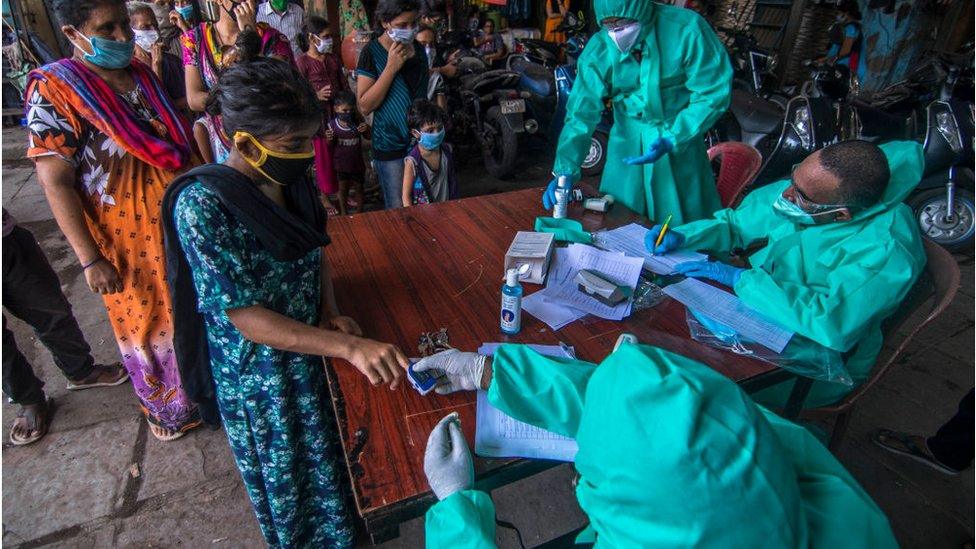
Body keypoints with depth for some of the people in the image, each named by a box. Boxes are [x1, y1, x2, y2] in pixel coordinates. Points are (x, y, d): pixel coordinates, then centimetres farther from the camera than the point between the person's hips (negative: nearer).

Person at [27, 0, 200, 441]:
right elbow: (55, 182, -15)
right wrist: (90, 259, -18)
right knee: (147, 324, 14)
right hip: (127, 241, -5)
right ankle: (165, 406, 38)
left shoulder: (141, 74, 4)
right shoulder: (54, 89, -14)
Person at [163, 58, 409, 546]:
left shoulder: (293, 176, -7)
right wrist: (350, 347, -36)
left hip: (312, 346, 6)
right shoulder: (202, 204, -28)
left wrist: (330, 314, -9)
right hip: (261, 371, -6)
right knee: (289, 476, 20)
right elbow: (247, 318, -29)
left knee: (329, 457, 27)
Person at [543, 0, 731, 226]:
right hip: (628, 142, 2)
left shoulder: (686, 29, -19)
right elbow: (581, 113, -13)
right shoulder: (598, 50, -12)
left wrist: (671, 141, -24)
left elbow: (713, 94, -15)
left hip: (679, 136, -1)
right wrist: (564, 172, -22)